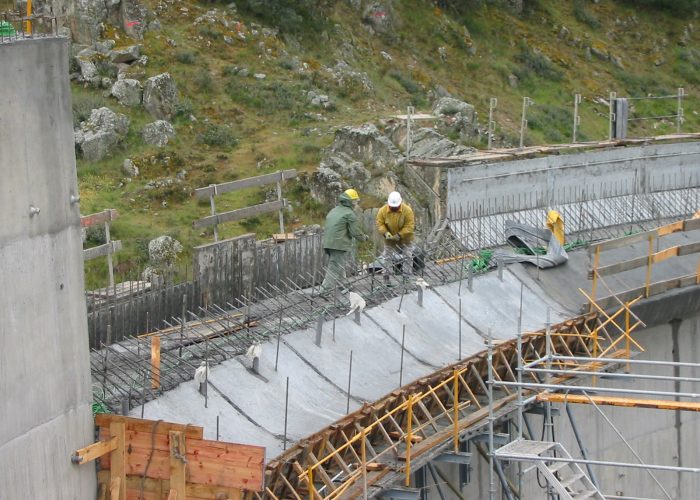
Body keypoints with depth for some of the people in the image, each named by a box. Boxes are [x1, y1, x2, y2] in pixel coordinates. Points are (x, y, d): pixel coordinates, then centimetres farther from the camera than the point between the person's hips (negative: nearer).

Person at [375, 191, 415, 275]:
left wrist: (399, 235, -30)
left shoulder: (407, 210, -22)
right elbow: (379, 224, -11)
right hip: (389, 240, 2)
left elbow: (410, 226, -22)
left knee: (407, 258, 2)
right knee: (387, 257, 8)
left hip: (405, 240, -2)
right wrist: (385, 232, -29)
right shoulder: (382, 210, -16)